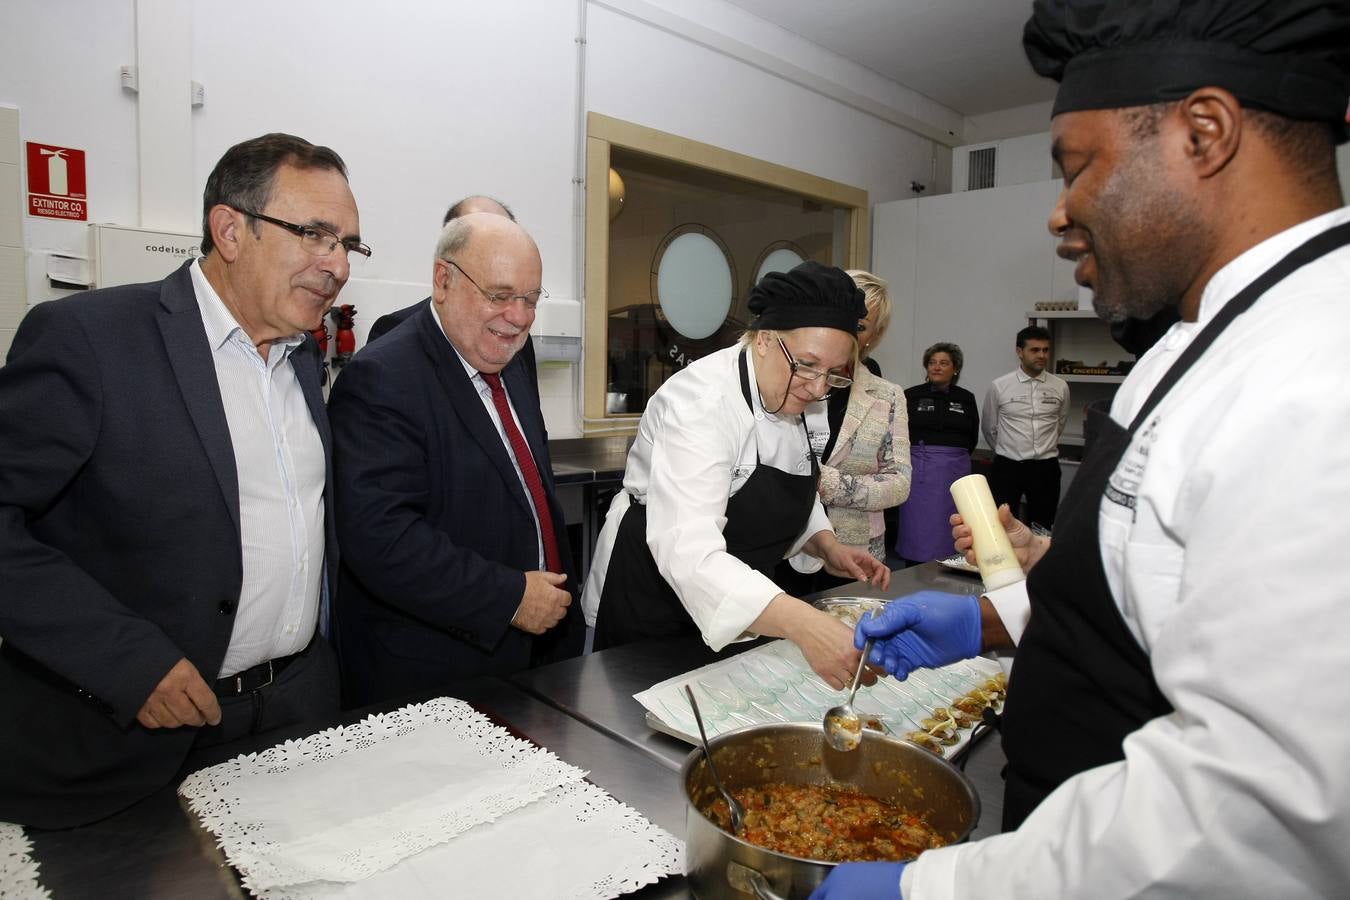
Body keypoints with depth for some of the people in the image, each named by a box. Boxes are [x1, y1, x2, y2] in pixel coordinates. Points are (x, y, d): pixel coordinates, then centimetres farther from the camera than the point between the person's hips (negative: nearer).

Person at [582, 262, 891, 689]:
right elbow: (688, 550, -43)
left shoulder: (790, 397, -3)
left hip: (739, 603, 8)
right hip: (652, 598, -7)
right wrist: (804, 624, -54)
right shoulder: (703, 400, -30)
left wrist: (827, 547, -8)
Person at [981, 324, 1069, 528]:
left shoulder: (1060, 387, 2)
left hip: (1046, 467, 2)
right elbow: (989, 427, 8)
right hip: (1007, 466, -2)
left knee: (1042, 530, 11)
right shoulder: (999, 386, -5)